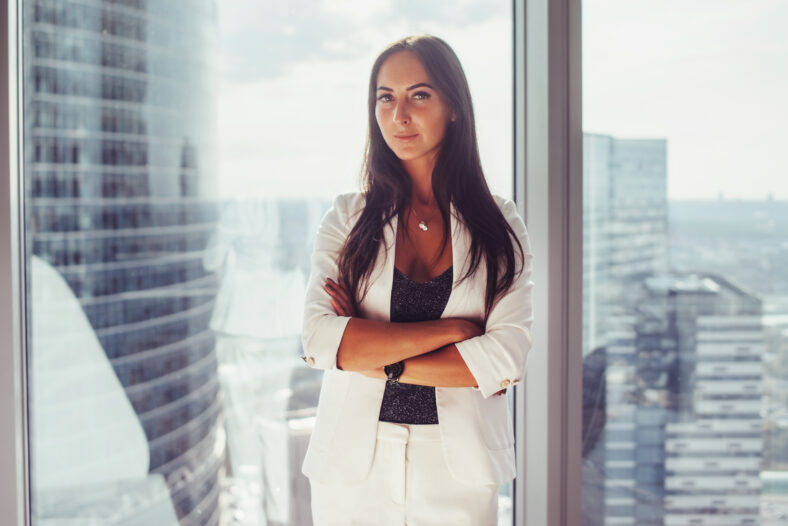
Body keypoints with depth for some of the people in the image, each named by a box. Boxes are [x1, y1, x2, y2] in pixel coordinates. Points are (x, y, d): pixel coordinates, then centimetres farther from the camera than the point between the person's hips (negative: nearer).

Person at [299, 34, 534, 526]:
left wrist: (382, 364, -13)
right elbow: (320, 340, -13)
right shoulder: (347, 218, 1)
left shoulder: (499, 223, 1)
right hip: (352, 467, 0)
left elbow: (508, 357, -10)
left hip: (458, 473, 0)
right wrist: (451, 328, -16)